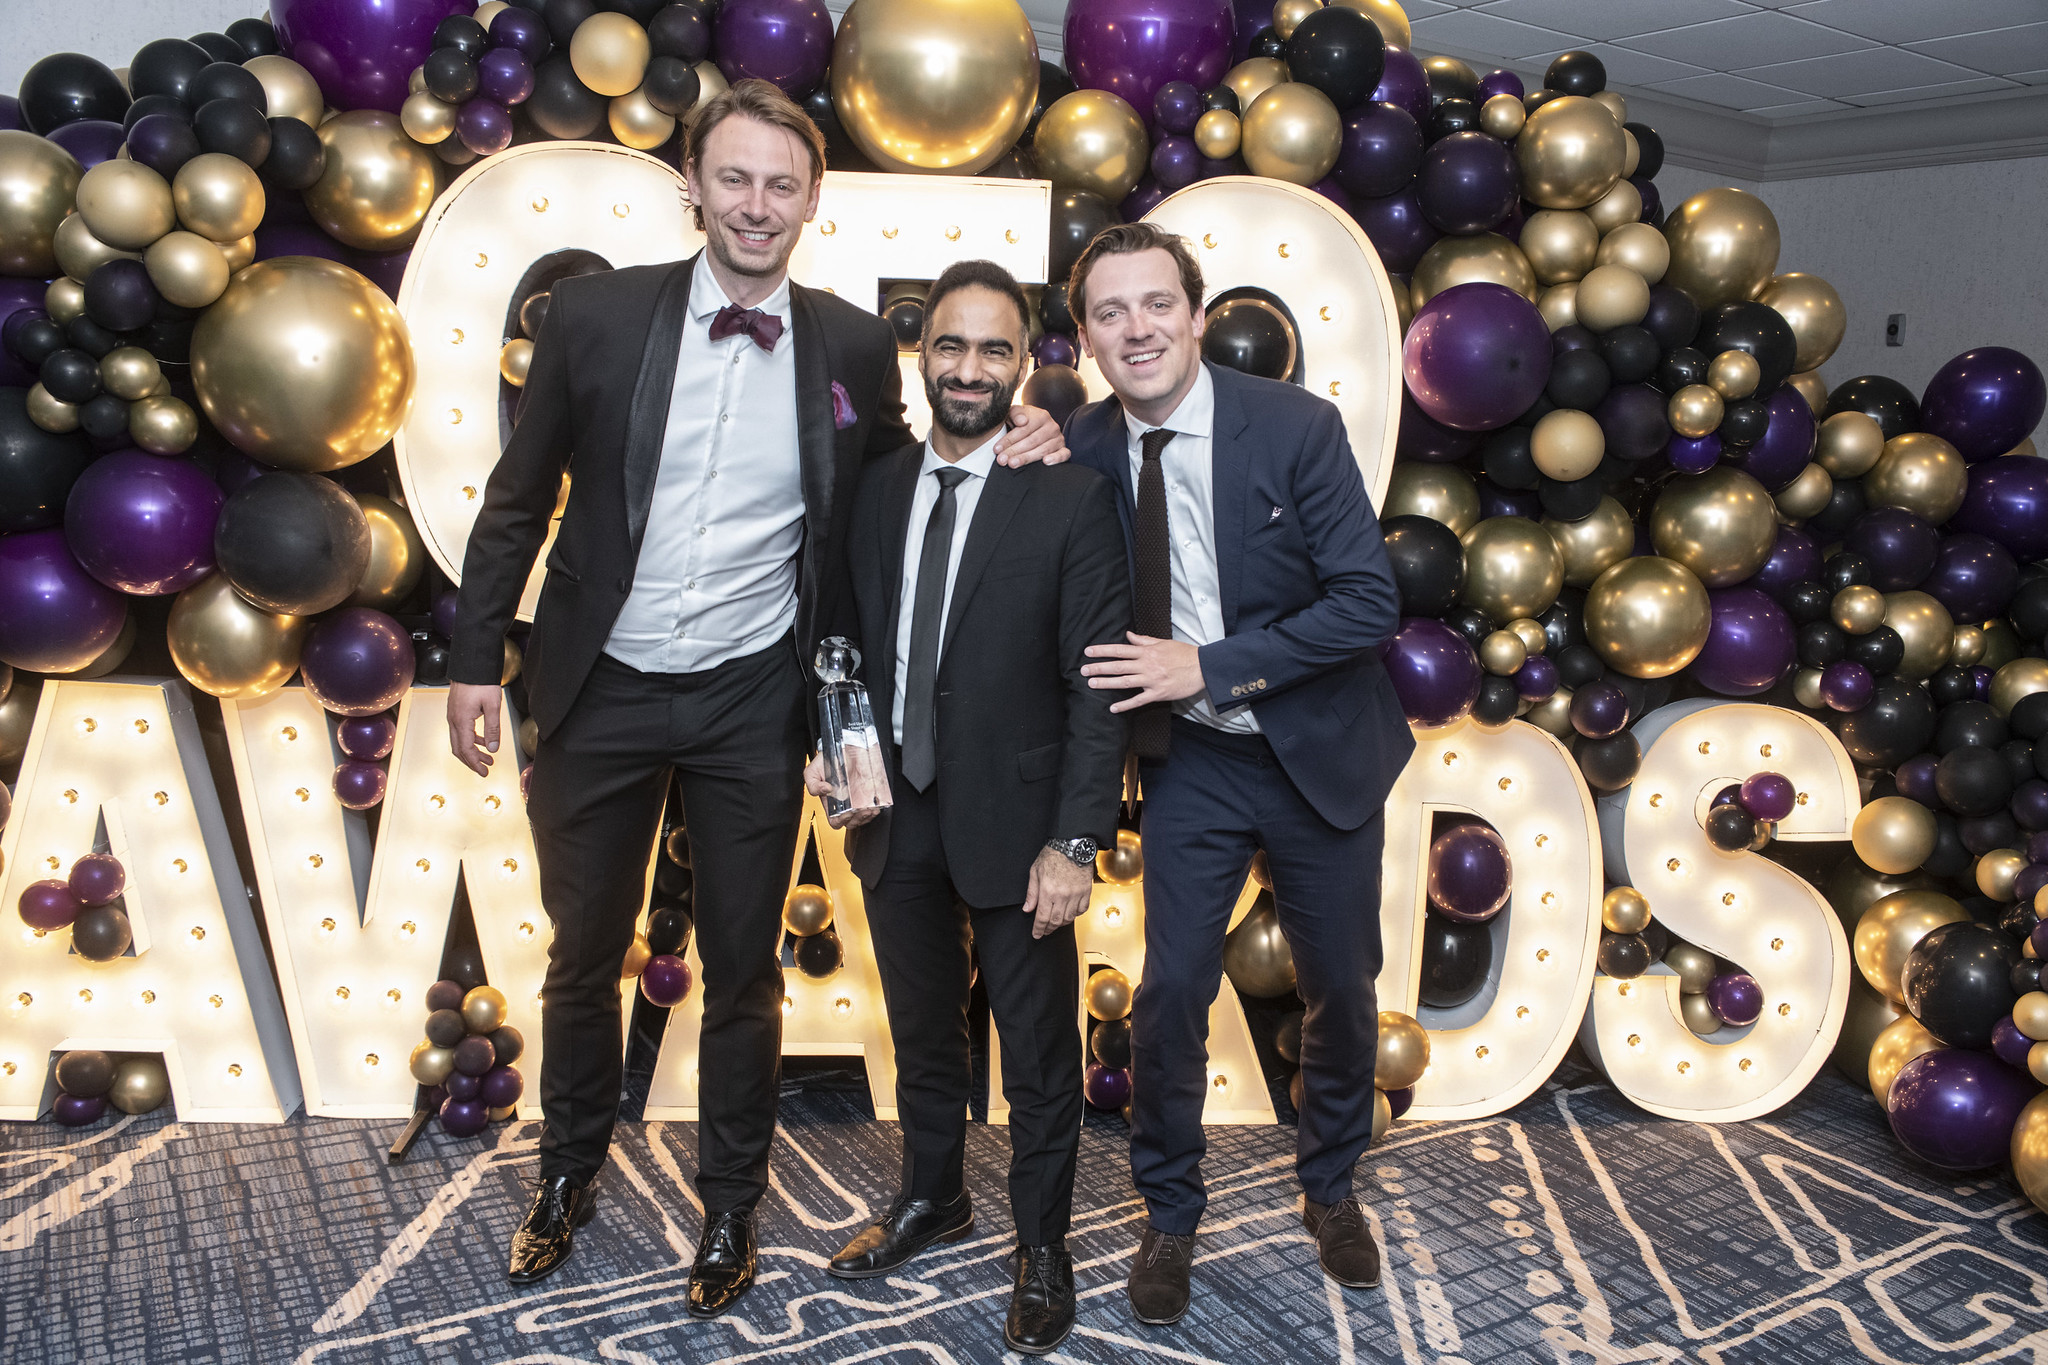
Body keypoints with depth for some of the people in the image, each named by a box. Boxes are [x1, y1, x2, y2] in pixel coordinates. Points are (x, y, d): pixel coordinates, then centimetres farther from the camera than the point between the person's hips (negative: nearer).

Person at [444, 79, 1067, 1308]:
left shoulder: (854, 345, -3)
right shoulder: (598, 313, -5)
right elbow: (520, 498, 2)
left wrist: (1007, 449, -7)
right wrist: (477, 661, 1)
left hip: (753, 700, 0)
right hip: (603, 687, 1)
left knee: (743, 971, 12)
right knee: (584, 955, 17)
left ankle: (732, 1205, 34)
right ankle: (569, 1174, 43)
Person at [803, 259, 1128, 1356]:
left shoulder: (1072, 497, -11)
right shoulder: (876, 489, 3)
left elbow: (1097, 686, -13)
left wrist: (1076, 843, -16)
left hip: (1013, 820, -4)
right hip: (898, 814, 5)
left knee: (1037, 1048, 11)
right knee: (921, 1027, 22)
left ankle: (1042, 1245, 32)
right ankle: (933, 1197, 46)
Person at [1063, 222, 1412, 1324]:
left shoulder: (1296, 427, -16)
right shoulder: (1082, 449, -7)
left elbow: (1369, 602, -18)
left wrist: (1210, 665, -23)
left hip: (1317, 750, -1)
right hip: (1189, 763, 1)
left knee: (1342, 986, 13)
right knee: (1170, 995, 1)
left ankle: (1329, 1189, 40)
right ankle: (1170, 1217, 26)